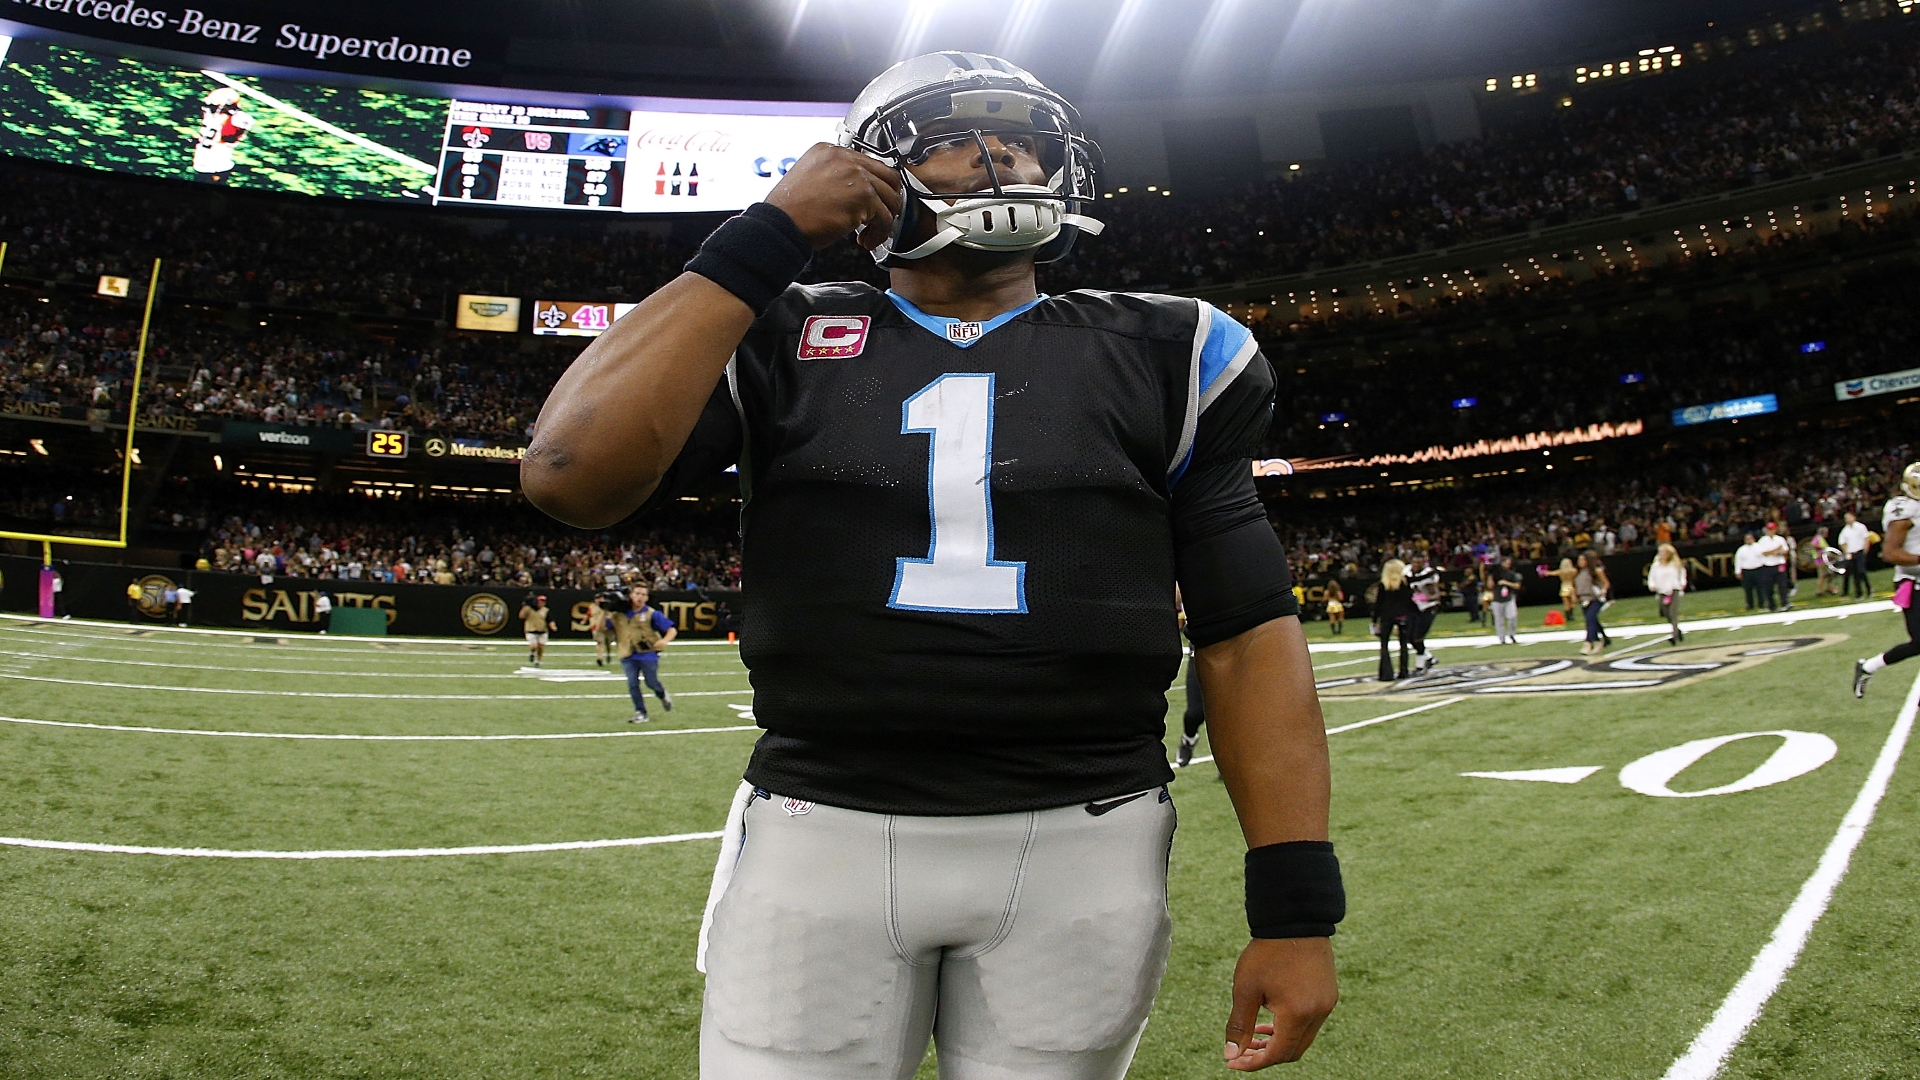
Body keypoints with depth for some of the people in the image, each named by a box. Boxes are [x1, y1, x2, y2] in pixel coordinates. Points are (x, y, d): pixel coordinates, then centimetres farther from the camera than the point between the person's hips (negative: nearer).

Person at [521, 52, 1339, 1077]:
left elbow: (1249, 636, 3)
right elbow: (571, 477, -11)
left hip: (1083, 848, 1)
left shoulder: (1158, 355, 7)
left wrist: (1297, 901, -5)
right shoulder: (786, 338, 5)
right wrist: (762, 241, -8)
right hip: (820, 835, 0)